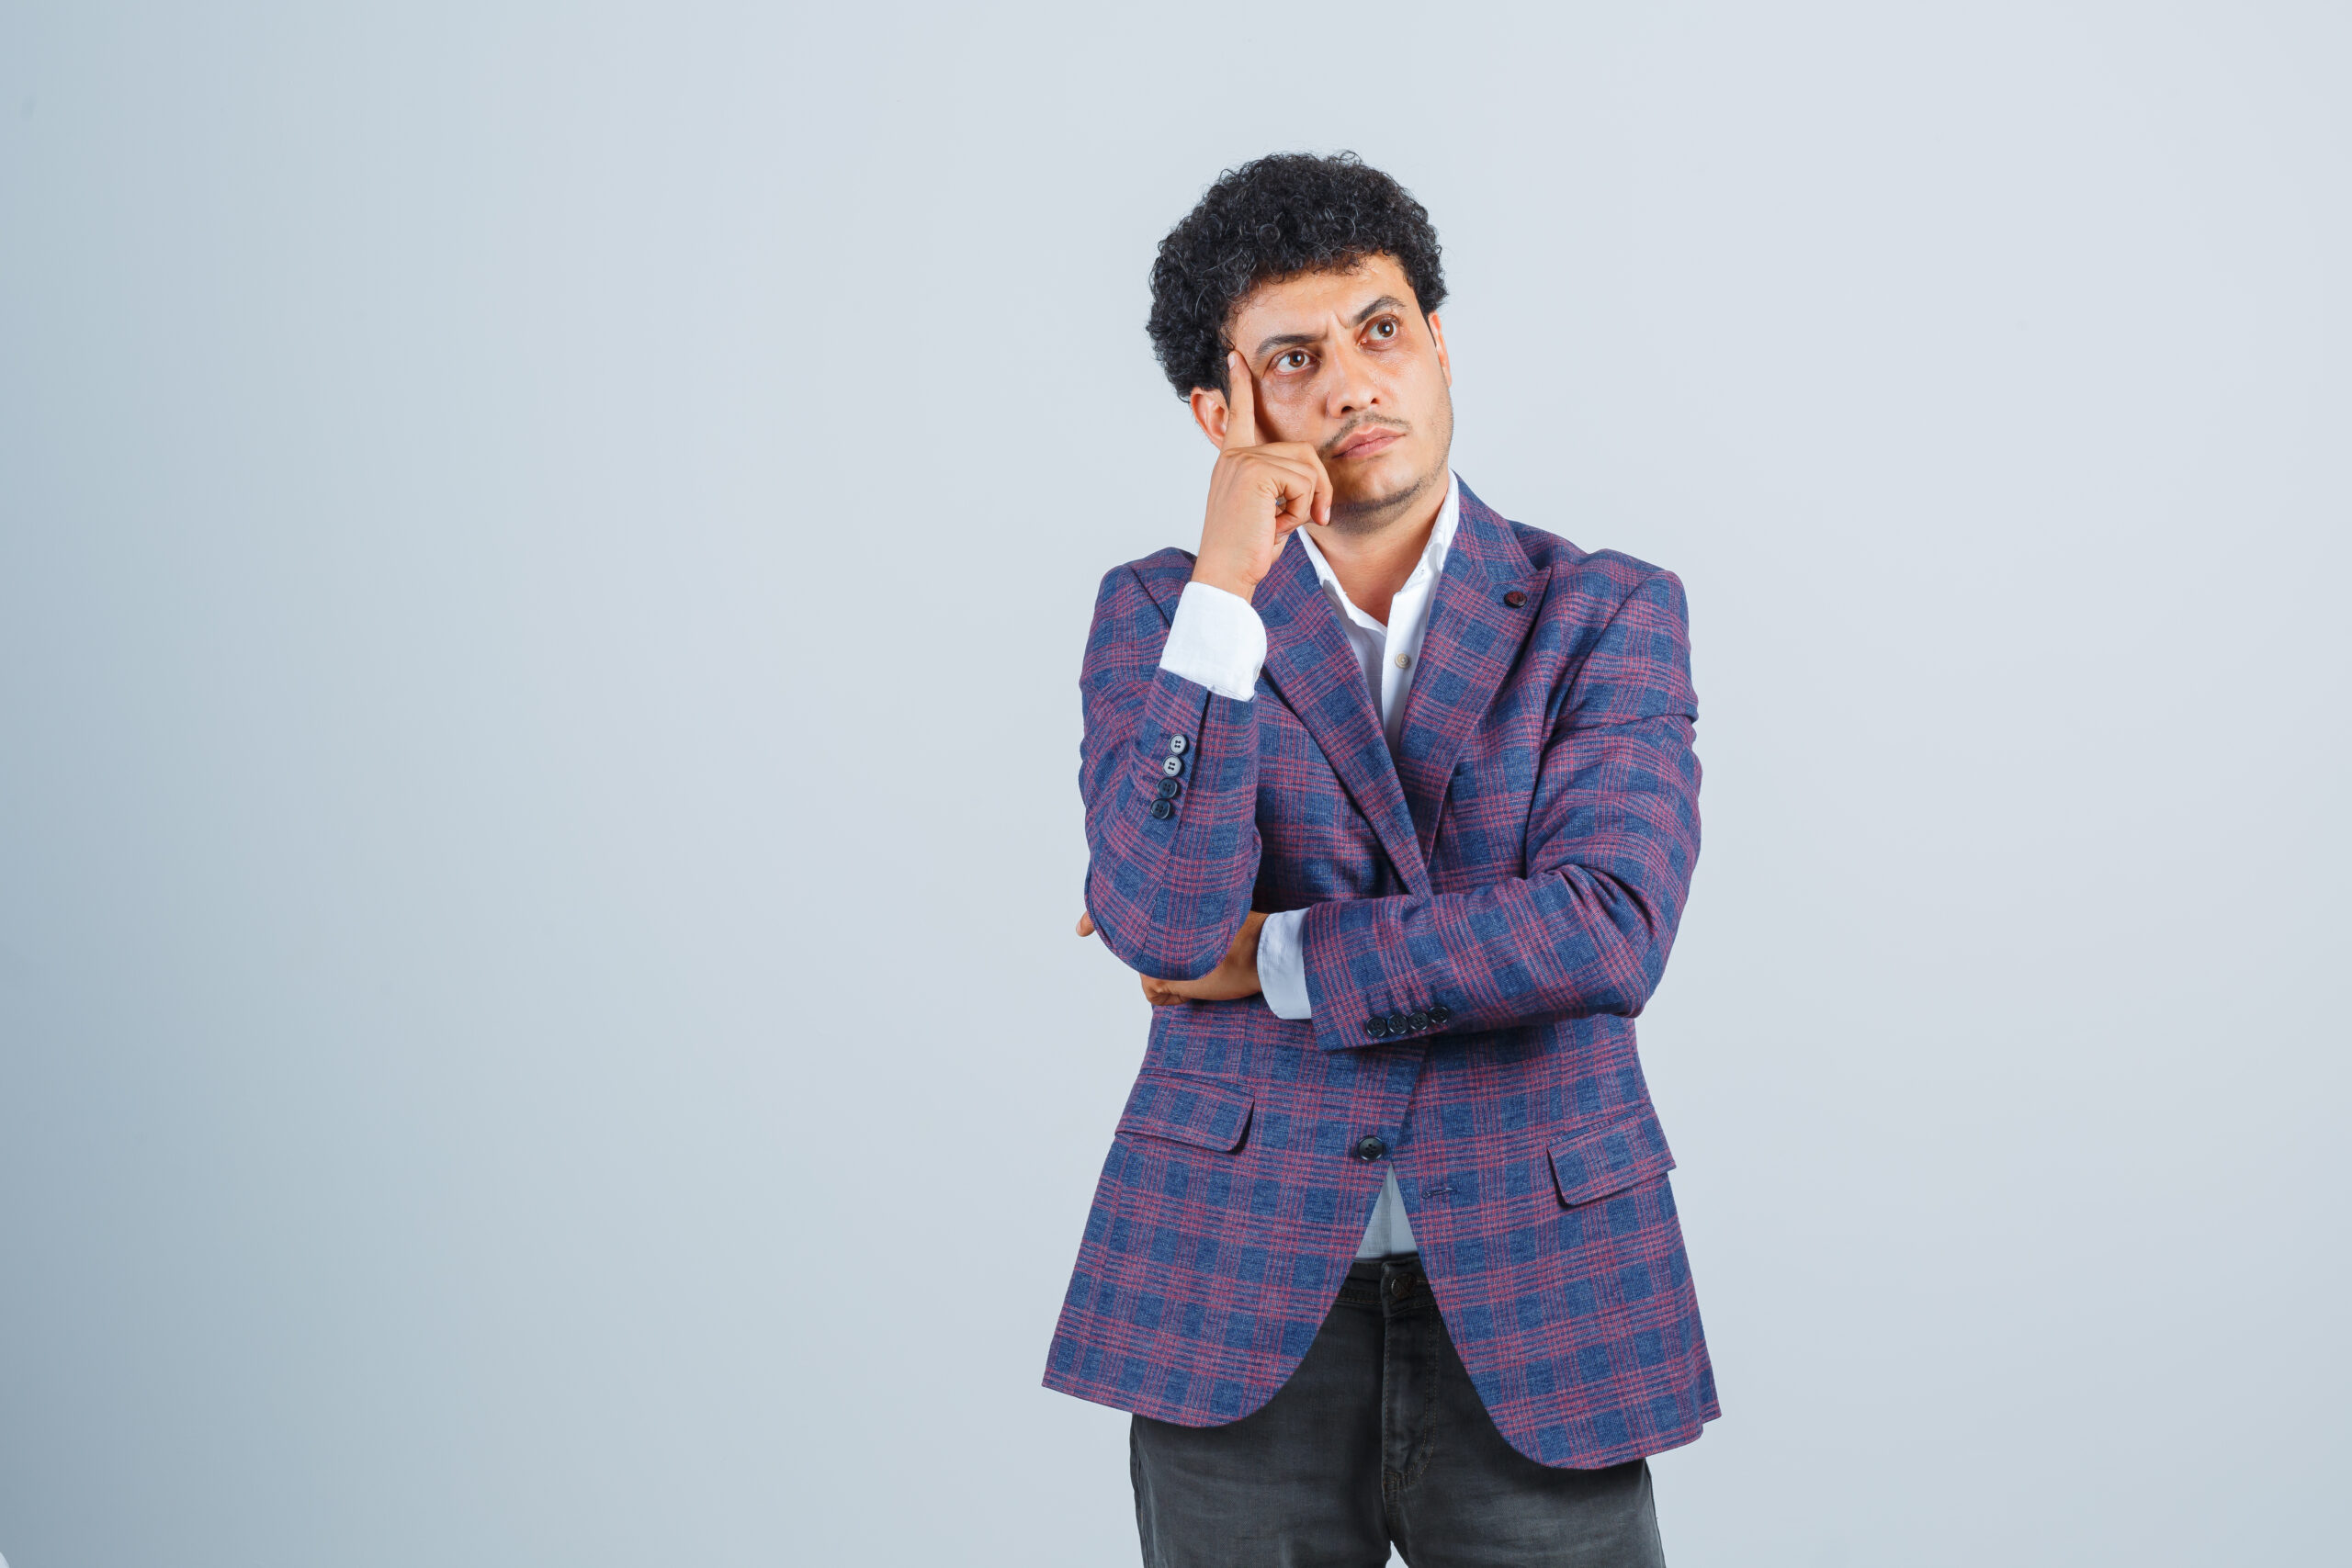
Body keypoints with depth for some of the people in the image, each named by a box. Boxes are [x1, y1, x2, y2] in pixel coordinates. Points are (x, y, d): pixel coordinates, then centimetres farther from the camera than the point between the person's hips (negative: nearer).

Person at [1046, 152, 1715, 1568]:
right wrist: (1228, 587, -17)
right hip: (1238, 1292, 1)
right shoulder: (1159, 614, 3)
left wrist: (1274, 958, -10)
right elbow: (1161, 922, -13)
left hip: (1537, 1297, 0)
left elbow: (1608, 934, -14)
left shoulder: (1610, 614, 1)